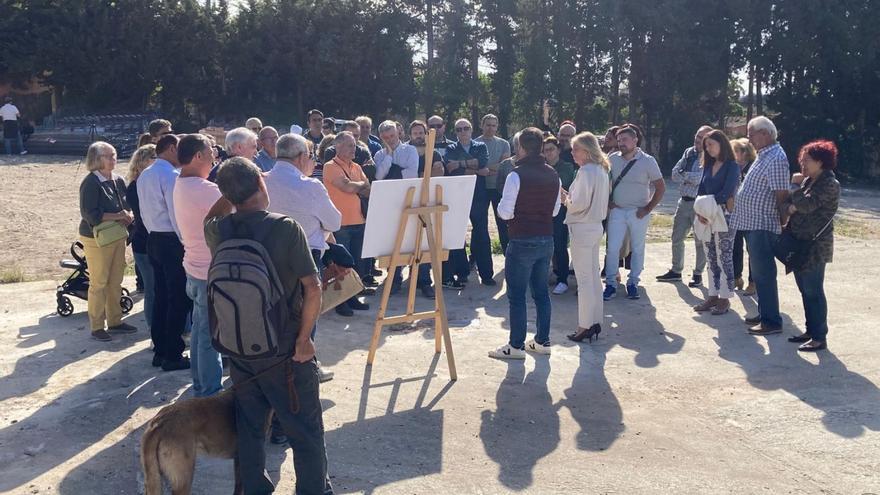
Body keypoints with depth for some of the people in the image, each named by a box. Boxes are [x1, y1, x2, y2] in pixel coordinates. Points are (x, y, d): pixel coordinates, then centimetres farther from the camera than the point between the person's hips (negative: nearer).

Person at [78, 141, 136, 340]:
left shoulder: (118, 180, 7)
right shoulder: (91, 183, -14)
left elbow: (127, 206, 14)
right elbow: (90, 214, -21)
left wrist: (128, 215, -8)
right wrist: (118, 216, -21)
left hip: (117, 236, 7)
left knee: (116, 281, 13)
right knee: (98, 283, 0)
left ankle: (115, 321, 25)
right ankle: (97, 327, 10)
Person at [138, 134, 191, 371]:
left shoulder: (144, 176, 12)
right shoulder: (171, 175, -16)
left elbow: (143, 211, 16)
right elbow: (177, 214, -19)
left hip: (153, 239, 9)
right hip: (172, 242, -9)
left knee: (161, 296, 14)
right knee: (179, 299, -3)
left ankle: (160, 351, 20)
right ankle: (173, 355, 1)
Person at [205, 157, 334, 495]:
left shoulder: (217, 230, -5)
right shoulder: (286, 228, -18)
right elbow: (312, 288, -20)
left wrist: (231, 192, 18)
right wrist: (304, 339, -12)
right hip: (283, 351, -5)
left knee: (249, 429, 19)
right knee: (305, 431, 10)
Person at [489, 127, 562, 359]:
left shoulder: (516, 175, -14)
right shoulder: (553, 175, 6)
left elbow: (505, 212, -13)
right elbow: (555, 210, 14)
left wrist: (503, 206, 7)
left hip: (522, 242, -6)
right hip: (546, 240, 7)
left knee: (517, 295, 1)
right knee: (541, 292, 14)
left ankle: (516, 345, 6)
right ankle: (542, 341, 21)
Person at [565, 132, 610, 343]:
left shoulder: (585, 171, -17)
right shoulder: (601, 170, 11)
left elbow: (579, 204, -20)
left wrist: (566, 200, -2)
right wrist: (571, 198, 12)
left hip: (582, 228, -9)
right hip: (596, 226, 9)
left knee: (584, 279, -3)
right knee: (594, 276, 15)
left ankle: (585, 327, 3)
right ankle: (596, 322, 22)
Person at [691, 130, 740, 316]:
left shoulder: (732, 166, -4)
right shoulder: (708, 166, 15)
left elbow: (726, 192, -14)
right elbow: (701, 190, 8)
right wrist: (699, 211, -7)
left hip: (723, 216, -6)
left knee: (724, 258, -3)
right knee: (711, 258, 8)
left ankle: (725, 298, 3)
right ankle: (713, 296, 14)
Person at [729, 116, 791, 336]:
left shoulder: (776, 159, -17)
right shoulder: (764, 156, 16)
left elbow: (781, 194, -19)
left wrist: (781, 222, -14)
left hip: (763, 225, -10)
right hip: (752, 224, 10)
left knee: (763, 273, -6)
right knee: (759, 272, 16)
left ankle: (772, 321, 0)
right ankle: (764, 314, 26)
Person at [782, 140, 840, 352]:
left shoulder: (830, 184, -11)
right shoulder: (808, 181, 16)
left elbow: (807, 204, -22)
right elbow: (787, 204, 10)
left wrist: (793, 201, -2)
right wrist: (789, 207, -12)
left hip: (815, 247, -8)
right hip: (800, 244, 8)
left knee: (813, 291, -5)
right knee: (806, 290, 13)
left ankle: (820, 337, 2)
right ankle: (811, 331, 23)